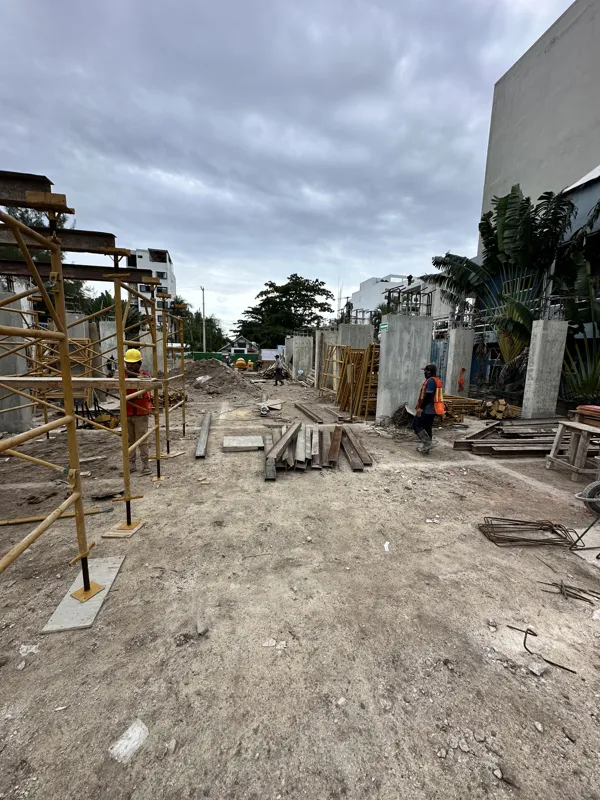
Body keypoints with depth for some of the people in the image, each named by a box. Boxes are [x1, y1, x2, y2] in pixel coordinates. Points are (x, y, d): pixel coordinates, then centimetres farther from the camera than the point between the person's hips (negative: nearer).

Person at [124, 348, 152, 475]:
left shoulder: (143, 374, -7)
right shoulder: (123, 376, 6)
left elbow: (147, 379, -29)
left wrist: (131, 373, -41)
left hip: (141, 414, -4)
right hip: (127, 414, 4)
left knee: (142, 440, 0)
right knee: (129, 440, 12)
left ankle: (145, 465, 7)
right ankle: (131, 464, 22)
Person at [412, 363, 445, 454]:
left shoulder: (431, 381, -17)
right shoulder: (437, 380, 15)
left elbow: (428, 396, -22)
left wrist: (420, 408, -19)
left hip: (427, 409, -10)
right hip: (432, 409, 10)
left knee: (416, 425, -4)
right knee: (427, 427, 15)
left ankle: (427, 443, -5)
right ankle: (426, 447, 22)